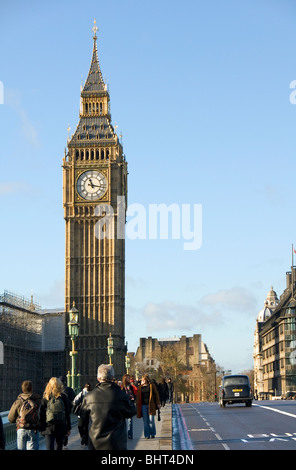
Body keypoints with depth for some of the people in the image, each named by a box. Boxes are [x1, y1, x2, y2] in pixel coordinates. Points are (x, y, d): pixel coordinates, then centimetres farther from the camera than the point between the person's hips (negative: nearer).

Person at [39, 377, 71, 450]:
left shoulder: (45, 398, 1)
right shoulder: (63, 397, 0)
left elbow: (42, 414, 1)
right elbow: (67, 414, 1)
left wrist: (41, 428, 8)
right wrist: (68, 428, 7)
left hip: (48, 428, 0)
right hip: (61, 428, 1)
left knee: (49, 448, -5)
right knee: (58, 447, 13)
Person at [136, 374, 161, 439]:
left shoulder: (152, 385, 4)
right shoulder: (140, 387, 10)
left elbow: (156, 394, 5)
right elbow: (138, 397, 13)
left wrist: (158, 403, 1)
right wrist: (138, 406, 9)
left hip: (151, 405, -2)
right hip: (143, 405, 2)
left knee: (151, 420, -2)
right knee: (145, 421, 2)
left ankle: (152, 434, 11)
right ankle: (147, 435, 6)